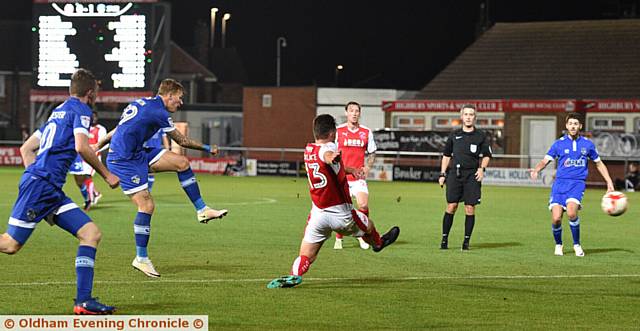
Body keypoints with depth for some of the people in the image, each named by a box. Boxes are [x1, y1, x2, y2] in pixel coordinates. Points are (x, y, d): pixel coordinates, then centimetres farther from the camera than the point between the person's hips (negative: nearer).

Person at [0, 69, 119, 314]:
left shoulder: (58, 112, 25)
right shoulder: (80, 110, -1)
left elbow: (26, 148, 26)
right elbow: (81, 147, -17)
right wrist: (106, 174, -7)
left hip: (52, 192, 9)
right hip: (40, 185, -9)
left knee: (91, 234, -1)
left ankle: (83, 301, -7)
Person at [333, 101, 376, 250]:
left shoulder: (366, 132, 5)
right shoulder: (338, 131, -1)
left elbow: (372, 153, 14)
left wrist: (367, 168, -1)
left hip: (359, 176, 1)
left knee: (363, 205, -14)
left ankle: (361, 234, 9)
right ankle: (338, 239, 17)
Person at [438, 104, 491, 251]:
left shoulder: (481, 135, 7)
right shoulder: (454, 134, 11)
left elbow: (486, 155, 11)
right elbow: (446, 155, 16)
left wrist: (482, 168, -6)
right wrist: (442, 174, 10)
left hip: (472, 175, -1)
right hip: (454, 173, 1)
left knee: (470, 209, -3)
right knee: (451, 206, -4)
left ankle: (466, 241, 5)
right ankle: (444, 239, 5)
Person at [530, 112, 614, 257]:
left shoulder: (587, 144, 9)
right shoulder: (559, 143, 6)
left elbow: (599, 164, 21)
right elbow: (545, 160, 1)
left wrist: (609, 183, 15)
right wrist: (536, 169, -21)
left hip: (577, 183, -1)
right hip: (560, 182, 1)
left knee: (571, 212, -27)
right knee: (556, 218, -14)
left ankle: (577, 245, -6)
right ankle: (558, 245, 15)